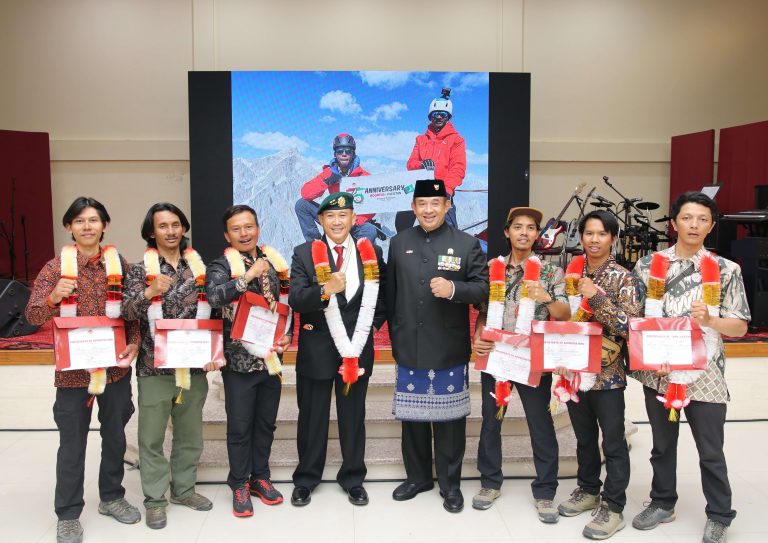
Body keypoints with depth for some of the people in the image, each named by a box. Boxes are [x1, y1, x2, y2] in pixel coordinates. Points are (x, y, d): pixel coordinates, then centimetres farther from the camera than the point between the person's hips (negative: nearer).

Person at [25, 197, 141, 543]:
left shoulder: (119, 264, 1)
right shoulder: (55, 267, -5)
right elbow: (33, 316, -10)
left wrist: (134, 343, -10)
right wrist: (54, 297, -31)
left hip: (116, 367, 3)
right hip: (73, 369, -2)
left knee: (115, 436, 15)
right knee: (72, 443, 7)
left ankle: (111, 497, 34)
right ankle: (68, 514, 22)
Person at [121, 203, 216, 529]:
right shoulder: (140, 271, -3)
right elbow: (127, 314, -15)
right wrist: (149, 293, -33)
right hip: (154, 368, -3)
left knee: (190, 434, 14)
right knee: (152, 437, 7)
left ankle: (183, 489, 32)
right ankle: (155, 498, 23)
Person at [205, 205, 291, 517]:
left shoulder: (272, 263, 8)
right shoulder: (221, 266, -6)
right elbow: (214, 296, -28)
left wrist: (287, 335, -1)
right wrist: (249, 275, -27)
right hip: (239, 360, -4)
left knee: (266, 422, 14)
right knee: (240, 425, 5)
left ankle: (260, 477, 30)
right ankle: (239, 484, 22)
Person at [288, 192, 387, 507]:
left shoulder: (372, 253, 2)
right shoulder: (304, 254, -3)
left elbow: (383, 296, 12)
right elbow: (295, 300, -14)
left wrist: (373, 325, 0)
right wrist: (325, 290, -31)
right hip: (317, 349, -1)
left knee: (353, 417, 14)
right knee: (312, 418, 12)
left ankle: (353, 479, 31)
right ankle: (306, 479, 31)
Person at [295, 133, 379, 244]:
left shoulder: (364, 176, -8)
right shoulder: (329, 173, 0)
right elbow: (305, 193, -6)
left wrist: (354, 221, -26)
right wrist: (325, 181, -21)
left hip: (357, 222, -3)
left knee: (370, 231, -37)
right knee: (302, 204, -9)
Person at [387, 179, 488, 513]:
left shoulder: (467, 244, -3)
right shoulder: (398, 244, 7)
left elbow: (483, 288, -5)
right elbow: (390, 294, 11)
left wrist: (454, 289, -23)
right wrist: (395, 335, 10)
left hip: (450, 350, -2)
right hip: (409, 348, 3)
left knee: (449, 417, 7)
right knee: (412, 416, 13)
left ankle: (450, 484, 24)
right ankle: (417, 477, 31)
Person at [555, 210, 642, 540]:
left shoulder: (624, 279, -7)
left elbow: (630, 325, -16)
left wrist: (596, 297, -22)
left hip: (608, 373, -5)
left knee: (613, 442, 5)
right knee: (584, 437, 18)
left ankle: (613, 508, 17)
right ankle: (588, 490, 35)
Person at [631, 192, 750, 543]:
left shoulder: (726, 269, -2)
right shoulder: (648, 264, 1)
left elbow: (739, 327, -2)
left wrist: (708, 320, -22)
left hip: (704, 374, -2)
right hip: (657, 372, 2)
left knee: (711, 451, 10)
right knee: (662, 444, 17)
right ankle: (662, 503, 36)